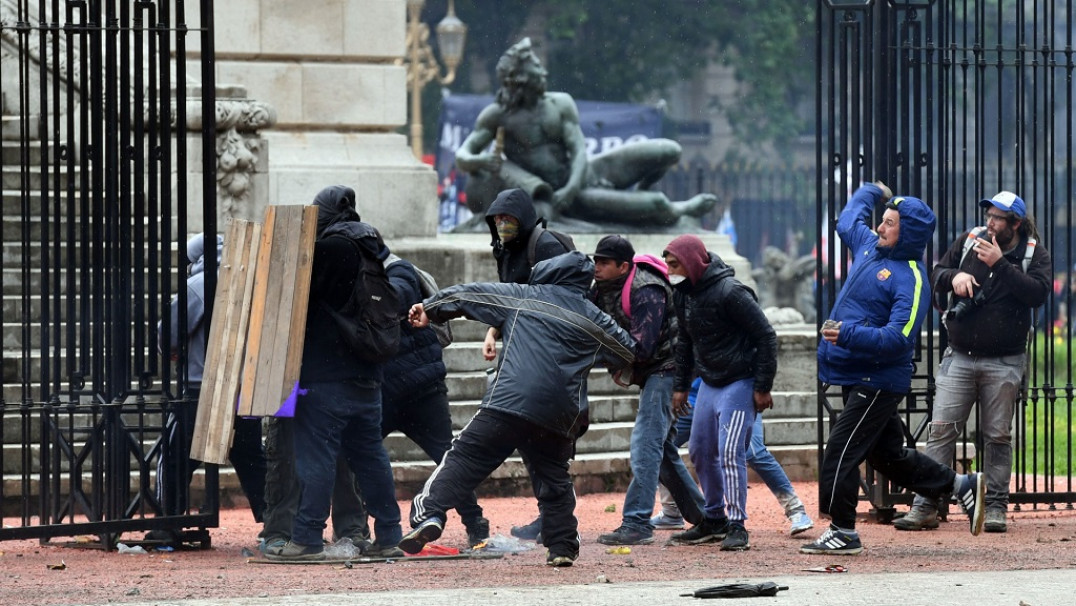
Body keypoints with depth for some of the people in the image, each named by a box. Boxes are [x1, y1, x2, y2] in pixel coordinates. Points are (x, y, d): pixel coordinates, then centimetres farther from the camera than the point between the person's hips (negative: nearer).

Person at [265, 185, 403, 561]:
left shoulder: (331, 247, -11)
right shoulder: (374, 249, 15)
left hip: (326, 374, -8)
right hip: (367, 373, 8)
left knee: (316, 453, -6)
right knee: (368, 452, 13)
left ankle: (307, 539, -8)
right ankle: (387, 536, 14)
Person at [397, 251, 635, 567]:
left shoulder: (523, 296, 12)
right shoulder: (594, 319, 18)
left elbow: (469, 295, 13)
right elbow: (628, 352, 29)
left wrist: (430, 309, 22)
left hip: (507, 402, -3)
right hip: (559, 416, 3)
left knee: (465, 458, -4)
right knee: (555, 478, 20)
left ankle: (429, 514, -21)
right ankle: (562, 547, 16)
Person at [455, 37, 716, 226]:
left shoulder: (561, 104, 3)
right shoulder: (497, 115, -7)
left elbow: (578, 150, -7)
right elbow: (462, 155, -11)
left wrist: (572, 187, -28)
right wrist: (478, 161, -38)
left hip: (583, 175, 6)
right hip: (556, 193, -5)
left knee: (669, 152, -2)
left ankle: (635, 196, 17)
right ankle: (675, 210, -5)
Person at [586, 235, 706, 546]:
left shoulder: (647, 293, -25)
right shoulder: (603, 288, 2)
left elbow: (641, 347, -30)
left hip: (664, 368, -10)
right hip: (646, 372, 10)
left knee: (646, 443, -16)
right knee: (662, 447, 14)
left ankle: (636, 524, -19)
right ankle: (705, 518, 23)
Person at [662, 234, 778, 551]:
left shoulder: (730, 292, -20)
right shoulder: (684, 294, 5)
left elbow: (765, 336, -17)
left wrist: (763, 387, -17)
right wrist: (680, 385, 17)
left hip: (740, 383, -9)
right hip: (709, 382, 9)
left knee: (730, 451, -16)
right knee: (700, 452, 12)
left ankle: (737, 526, -11)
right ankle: (714, 519, 25)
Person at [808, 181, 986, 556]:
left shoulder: (911, 279, -17)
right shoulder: (869, 246, 9)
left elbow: (899, 339, -26)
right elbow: (848, 220, 33)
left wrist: (848, 335, -34)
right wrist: (872, 192, 44)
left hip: (877, 380, -9)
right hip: (856, 379, 9)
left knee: (841, 450, -9)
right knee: (886, 454, 16)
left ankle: (842, 531, -1)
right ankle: (961, 486, 25)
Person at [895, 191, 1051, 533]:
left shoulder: (1035, 255, -1)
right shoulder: (969, 242, 7)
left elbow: (1038, 293, -17)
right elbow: (935, 274, 13)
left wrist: (1000, 265, -21)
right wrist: (953, 277, -10)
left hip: (1003, 364, -2)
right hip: (959, 358, 2)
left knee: (998, 437, 3)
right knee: (940, 431, -4)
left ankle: (996, 508, 12)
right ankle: (924, 508, -3)